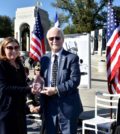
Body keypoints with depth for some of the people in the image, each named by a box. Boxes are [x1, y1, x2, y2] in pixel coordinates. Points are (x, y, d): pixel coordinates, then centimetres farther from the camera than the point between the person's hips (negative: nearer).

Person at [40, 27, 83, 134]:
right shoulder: (44, 59, 9)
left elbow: (75, 80, -15)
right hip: (49, 106, 5)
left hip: (68, 106, -4)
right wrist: (42, 104, 0)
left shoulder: (72, 58, -6)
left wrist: (56, 89, -21)